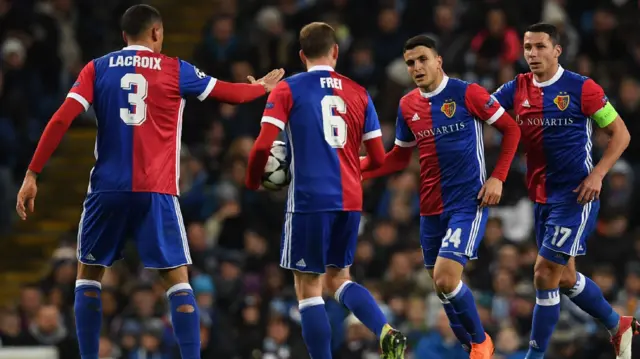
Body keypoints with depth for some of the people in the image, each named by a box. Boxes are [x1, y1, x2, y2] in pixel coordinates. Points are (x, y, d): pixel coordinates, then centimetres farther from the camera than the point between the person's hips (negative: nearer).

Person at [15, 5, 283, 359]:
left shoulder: (97, 69, 7)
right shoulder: (175, 70, 6)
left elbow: (62, 120, -3)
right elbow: (232, 93, 17)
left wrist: (32, 174, -2)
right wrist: (262, 87, 39)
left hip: (108, 187, 1)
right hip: (157, 191, -1)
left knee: (88, 274, 16)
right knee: (178, 279, 3)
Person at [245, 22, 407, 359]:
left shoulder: (287, 89, -1)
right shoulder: (358, 93, 10)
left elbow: (263, 145, -11)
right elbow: (378, 158, 10)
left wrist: (253, 182, 8)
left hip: (309, 199, -4)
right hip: (350, 200, 4)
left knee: (308, 288, 4)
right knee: (338, 277, 18)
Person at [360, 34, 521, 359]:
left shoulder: (467, 94, -9)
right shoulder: (407, 105, 7)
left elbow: (511, 129, -2)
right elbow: (399, 158, 16)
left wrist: (497, 178, -10)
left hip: (469, 202, -6)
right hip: (431, 207, 6)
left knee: (446, 279, -19)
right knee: (441, 284, 9)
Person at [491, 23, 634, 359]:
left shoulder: (582, 88, -11)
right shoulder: (516, 89, 3)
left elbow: (620, 133, -6)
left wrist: (597, 174, -16)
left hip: (575, 195, -7)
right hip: (542, 197, 7)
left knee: (545, 275, -11)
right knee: (565, 278, 16)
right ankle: (618, 326, 37)